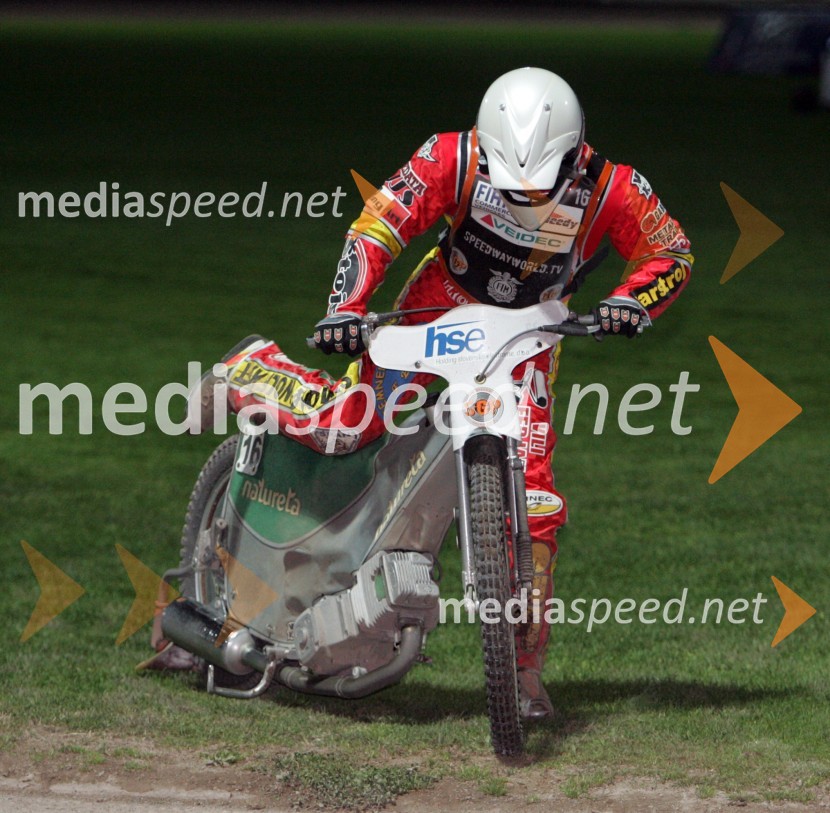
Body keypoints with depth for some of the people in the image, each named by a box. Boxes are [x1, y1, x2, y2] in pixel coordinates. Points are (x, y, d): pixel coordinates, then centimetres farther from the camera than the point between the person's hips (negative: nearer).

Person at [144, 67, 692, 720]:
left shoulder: (611, 189, -24)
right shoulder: (453, 160, -26)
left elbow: (673, 251, -12)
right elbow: (378, 225, -23)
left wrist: (633, 299, -32)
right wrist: (346, 308, -36)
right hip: (442, 301, -1)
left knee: (533, 495, -11)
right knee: (348, 425, -17)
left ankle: (524, 659, 0)